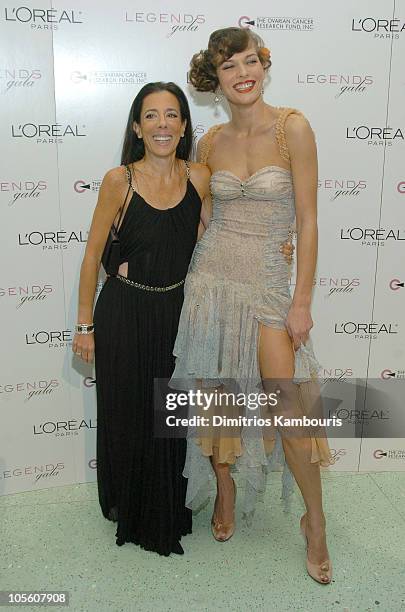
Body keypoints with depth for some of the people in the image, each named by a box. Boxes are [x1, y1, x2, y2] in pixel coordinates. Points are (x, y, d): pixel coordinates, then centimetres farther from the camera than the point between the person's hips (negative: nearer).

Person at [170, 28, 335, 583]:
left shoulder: (292, 127, -6)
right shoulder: (211, 142, 6)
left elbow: (307, 221, -8)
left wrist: (302, 302, -11)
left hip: (266, 281, -3)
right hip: (209, 275, 4)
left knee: (292, 405, -5)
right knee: (212, 391, 10)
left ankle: (315, 520, 19)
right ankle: (225, 490, 35)